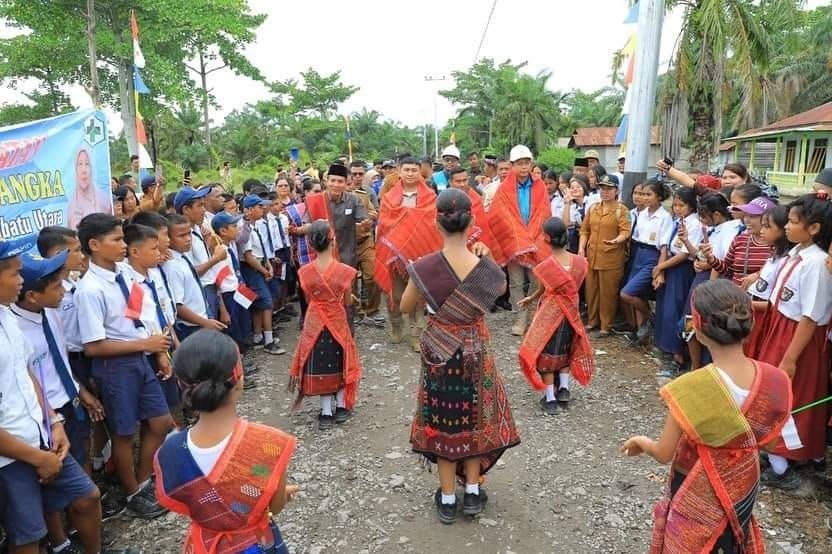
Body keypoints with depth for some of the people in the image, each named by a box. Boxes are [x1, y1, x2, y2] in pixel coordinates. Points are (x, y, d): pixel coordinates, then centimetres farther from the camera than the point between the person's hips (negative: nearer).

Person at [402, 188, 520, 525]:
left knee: (442, 420, 15)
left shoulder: (425, 267, -19)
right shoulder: (485, 267, -16)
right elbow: (501, 288, 7)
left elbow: (405, 307, -4)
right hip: (475, 351, 1)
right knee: (474, 416, 21)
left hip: (439, 351, -1)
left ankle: (448, 499, 27)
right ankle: (472, 492, 33)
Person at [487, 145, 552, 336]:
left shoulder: (540, 187, 4)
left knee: (537, 282, 2)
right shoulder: (504, 189, -1)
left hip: (536, 243, 1)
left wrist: (533, 240, -8)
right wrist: (520, 240, -9)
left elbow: (544, 216, 1)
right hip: (513, 243, -1)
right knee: (516, 283, 4)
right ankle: (521, 318, 12)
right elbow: (501, 218, -4)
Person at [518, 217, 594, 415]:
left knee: (545, 353, 10)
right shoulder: (579, 261, -9)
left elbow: (542, 290, -7)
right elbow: (574, 287, 3)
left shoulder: (546, 265, -22)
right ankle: (564, 389, 23)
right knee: (564, 349, 25)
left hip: (549, 315, -4)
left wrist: (530, 299, 17)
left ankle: (550, 399, 14)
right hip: (570, 313, 5)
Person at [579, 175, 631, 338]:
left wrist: (616, 240, -32)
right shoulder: (592, 208, 12)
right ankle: (592, 322, 26)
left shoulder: (622, 210, -3)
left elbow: (625, 232, -12)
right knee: (591, 291, 12)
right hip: (591, 257, 5)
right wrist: (581, 248, 2)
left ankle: (606, 326, 12)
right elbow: (585, 230, 13)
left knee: (607, 293, 1)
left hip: (611, 258, -5)